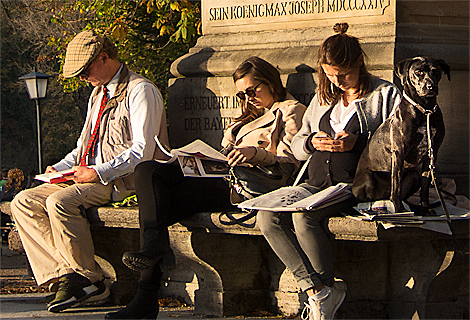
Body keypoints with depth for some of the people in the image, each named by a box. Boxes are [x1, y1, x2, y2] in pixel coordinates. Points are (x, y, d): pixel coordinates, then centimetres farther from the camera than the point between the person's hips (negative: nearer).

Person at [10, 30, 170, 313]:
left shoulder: (141, 91, -9)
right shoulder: (99, 93, 21)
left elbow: (143, 151, -17)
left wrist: (100, 172, -22)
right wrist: (60, 167, 8)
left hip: (122, 181, -9)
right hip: (89, 176, 9)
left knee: (60, 202, -32)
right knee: (24, 203, -7)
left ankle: (89, 280, -21)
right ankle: (68, 272, -20)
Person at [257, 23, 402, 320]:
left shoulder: (386, 95, 3)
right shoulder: (324, 97, 21)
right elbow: (296, 147, 24)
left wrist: (357, 142, -15)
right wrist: (311, 142, 1)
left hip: (356, 184, -7)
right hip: (317, 181, 7)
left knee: (303, 216, -32)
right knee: (267, 218, -19)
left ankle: (323, 294, -14)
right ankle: (318, 290, -20)